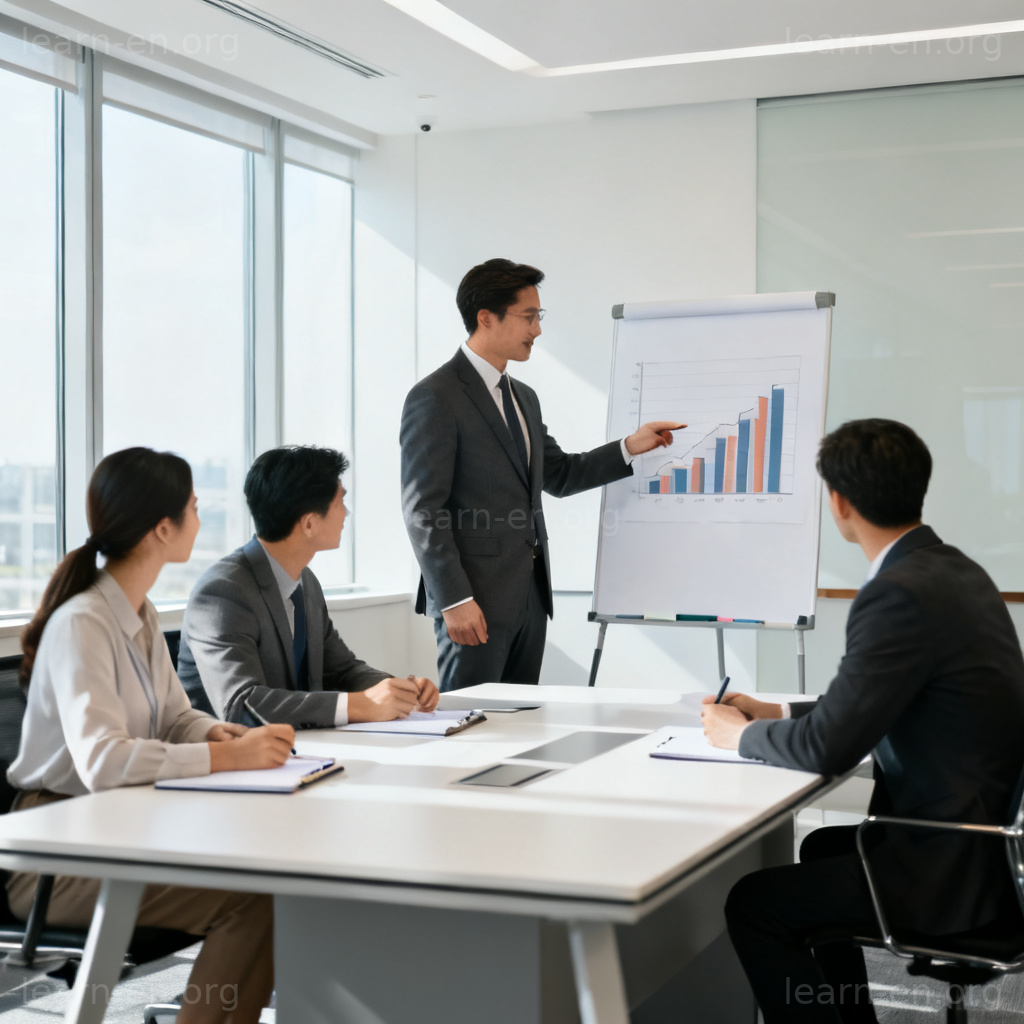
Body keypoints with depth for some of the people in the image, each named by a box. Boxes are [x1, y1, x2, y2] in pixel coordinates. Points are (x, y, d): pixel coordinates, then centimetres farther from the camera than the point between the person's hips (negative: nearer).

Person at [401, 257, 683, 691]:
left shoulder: (524, 398, 17)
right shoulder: (435, 398, -11)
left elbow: (559, 475, 25)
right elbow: (423, 510, -14)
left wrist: (631, 447, 11)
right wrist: (454, 600, -20)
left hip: (530, 594, 8)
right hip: (474, 598, -8)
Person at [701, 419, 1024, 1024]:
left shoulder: (902, 594, -24)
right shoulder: (953, 569, 6)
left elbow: (829, 749, -23)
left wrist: (740, 734, -4)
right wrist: (777, 715, 13)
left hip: (957, 870, -10)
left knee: (753, 904, -2)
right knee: (820, 849, 30)